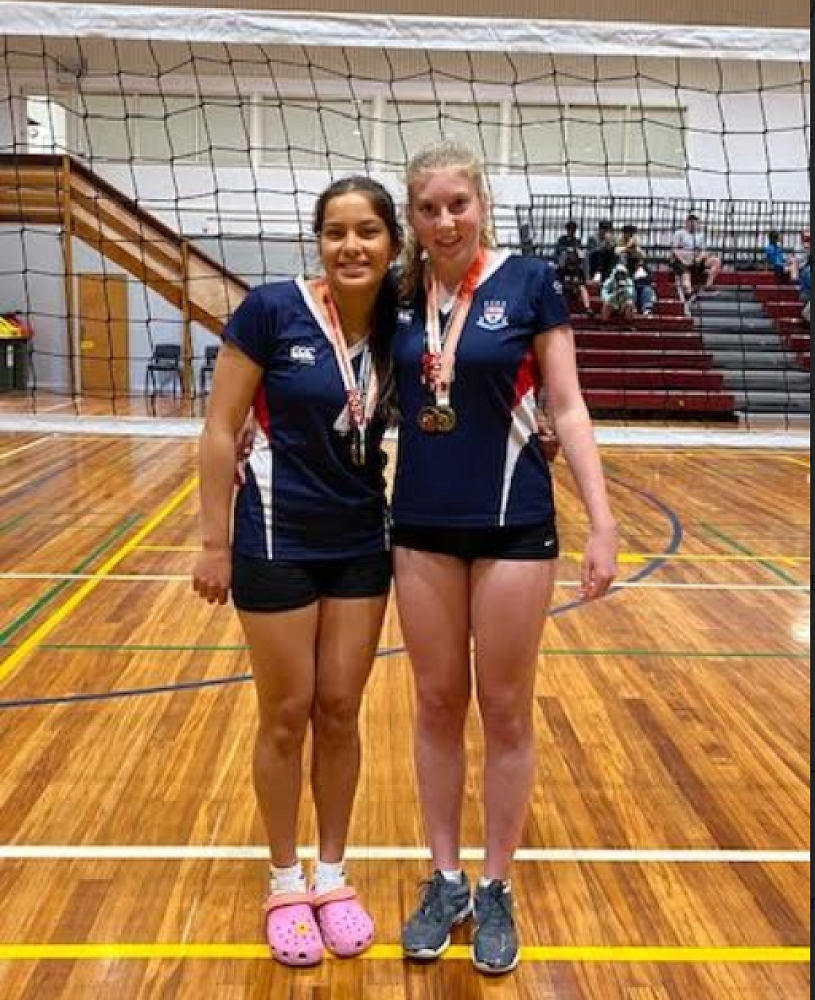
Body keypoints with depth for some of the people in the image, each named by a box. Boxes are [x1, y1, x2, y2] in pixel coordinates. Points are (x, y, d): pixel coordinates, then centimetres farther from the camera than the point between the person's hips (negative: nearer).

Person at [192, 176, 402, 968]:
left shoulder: (398, 328, -1)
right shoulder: (272, 310, -13)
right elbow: (221, 429, -10)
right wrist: (215, 541, -11)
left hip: (362, 544, 4)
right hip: (277, 541, -3)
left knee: (340, 713, 11)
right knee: (286, 716, 7)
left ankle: (331, 873, 29)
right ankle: (284, 881, 27)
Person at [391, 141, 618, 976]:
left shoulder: (529, 282, -6)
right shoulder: (400, 294, 3)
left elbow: (566, 408, -6)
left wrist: (603, 522, -12)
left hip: (513, 528, -3)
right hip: (422, 528, 3)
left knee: (506, 712, 8)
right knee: (436, 706, 12)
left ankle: (495, 890, 26)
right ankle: (444, 881, 29)